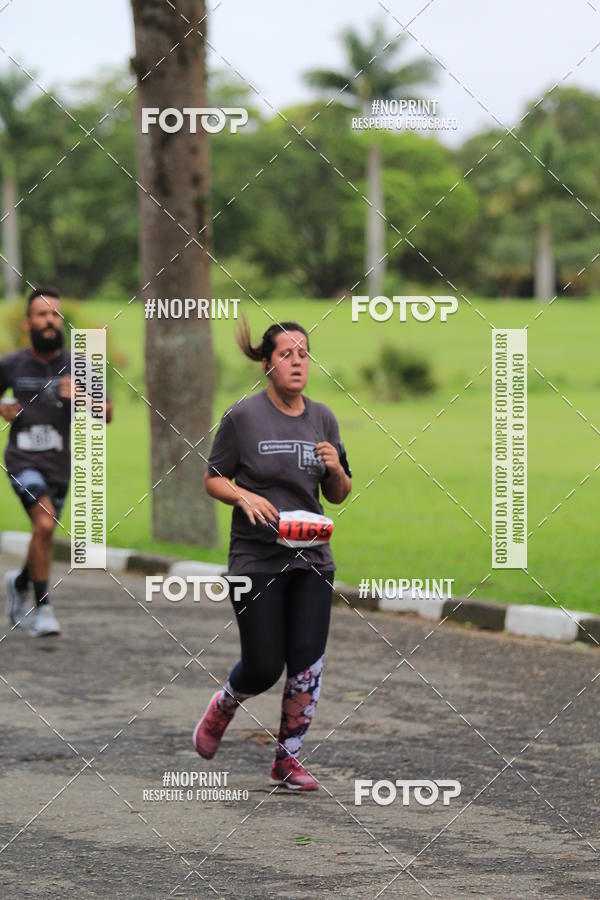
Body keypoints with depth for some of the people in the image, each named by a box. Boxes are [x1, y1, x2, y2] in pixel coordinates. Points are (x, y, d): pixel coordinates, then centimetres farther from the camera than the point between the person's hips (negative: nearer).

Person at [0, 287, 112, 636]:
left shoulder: (76, 367, -2)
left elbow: (107, 414, -2)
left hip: (59, 463, 3)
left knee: (43, 535, 16)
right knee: (45, 523, -25)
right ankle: (42, 607, -15)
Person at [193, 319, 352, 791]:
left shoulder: (323, 419, 7)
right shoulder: (243, 416, -5)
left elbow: (338, 496, 13)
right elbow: (213, 479, 1)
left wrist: (336, 470, -8)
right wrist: (245, 497, -18)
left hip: (311, 557, 4)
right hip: (256, 556, -3)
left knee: (307, 663, -4)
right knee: (264, 666, -4)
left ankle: (288, 758, 13)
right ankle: (223, 706, 31)